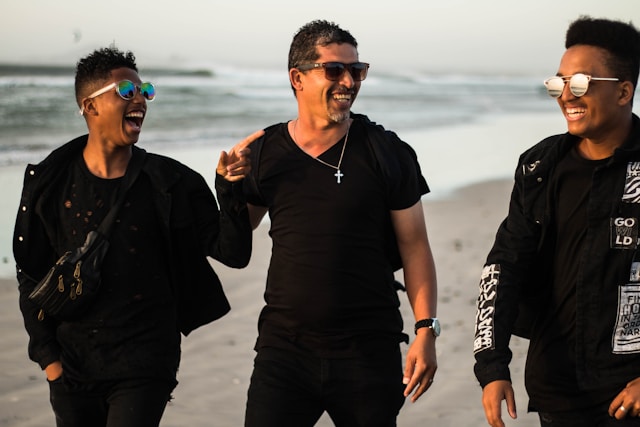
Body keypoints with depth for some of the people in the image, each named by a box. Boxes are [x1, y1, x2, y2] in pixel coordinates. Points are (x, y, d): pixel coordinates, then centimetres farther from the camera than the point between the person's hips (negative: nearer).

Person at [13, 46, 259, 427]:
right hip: (71, 364, 2)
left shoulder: (171, 183, -3)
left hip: (143, 367, -2)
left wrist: (230, 188, -18)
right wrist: (48, 355, 3)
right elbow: (31, 277, 7)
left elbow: (232, 253, -4)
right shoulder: (51, 183, -1)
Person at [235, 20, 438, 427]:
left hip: (369, 353, -1)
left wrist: (426, 330, -8)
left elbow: (414, 245, -1)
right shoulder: (265, 153, 3)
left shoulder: (386, 152, -2)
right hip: (285, 345, 1)